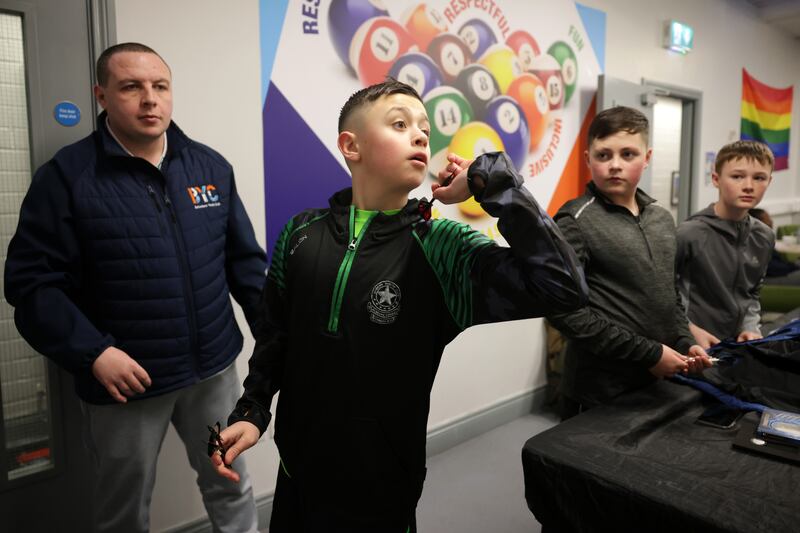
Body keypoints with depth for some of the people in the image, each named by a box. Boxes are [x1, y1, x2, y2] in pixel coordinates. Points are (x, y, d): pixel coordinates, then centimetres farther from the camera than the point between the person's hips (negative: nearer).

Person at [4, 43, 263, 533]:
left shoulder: (211, 166, 2)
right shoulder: (67, 176, -9)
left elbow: (244, 259, 5)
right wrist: (93, 352, -20)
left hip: (213, 368, 3)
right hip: (126, 380, -2)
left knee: (233, 488, 21)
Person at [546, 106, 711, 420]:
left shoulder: (662, 219, 8)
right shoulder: (576, 222, -14)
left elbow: (669, 295, 17)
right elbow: (564, 310, -21)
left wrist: (684, 342, 0)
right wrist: (648, 353, -18)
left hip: (658, 381, 7)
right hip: (600, 388, -6)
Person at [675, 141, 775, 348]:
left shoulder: (764, 238, 3)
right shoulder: (689, 234, -18)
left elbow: (752, 293, 14)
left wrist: (750, 327, 0)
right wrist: (689, 330, -19)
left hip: (736, 344, 6)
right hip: (695, 345, -5)